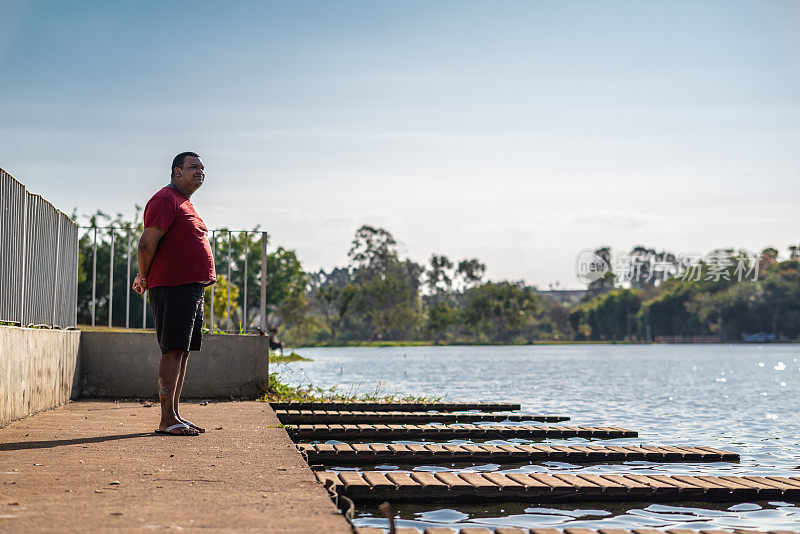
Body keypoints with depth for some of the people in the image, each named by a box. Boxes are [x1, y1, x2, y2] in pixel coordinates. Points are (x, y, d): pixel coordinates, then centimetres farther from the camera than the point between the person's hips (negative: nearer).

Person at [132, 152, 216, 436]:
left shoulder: (184, 203, 23)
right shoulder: (165, 199, -8)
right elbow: (147, 243, -15)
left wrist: (146, 278, 22)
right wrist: (144, 279, -4)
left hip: (193, 289, 10)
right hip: (173, 288, -10)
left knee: (183, 352, 9)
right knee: (173, 352, -11)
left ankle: (174, 416, 13)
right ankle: (167, 420, -10)